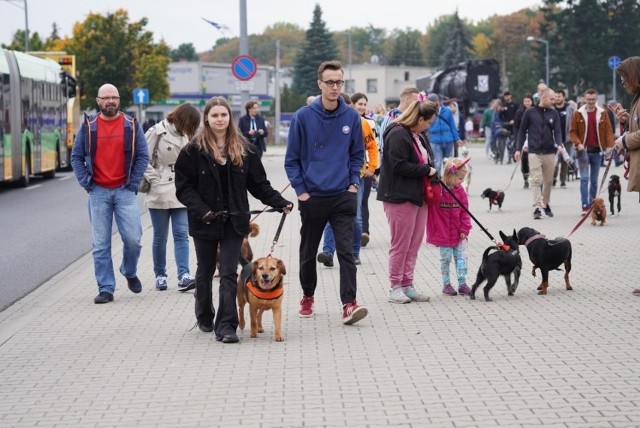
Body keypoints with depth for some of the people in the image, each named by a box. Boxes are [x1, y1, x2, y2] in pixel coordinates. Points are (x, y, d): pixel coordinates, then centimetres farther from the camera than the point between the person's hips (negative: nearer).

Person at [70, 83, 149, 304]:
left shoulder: (132, 125, 5)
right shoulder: (88, 126, 6)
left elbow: (142, 156, 3)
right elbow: (76, 156, 8)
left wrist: (133, 183, -5)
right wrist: (85, 182, -3)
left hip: (124, 191, 0)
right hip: (98, 192, 1)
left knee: (133, 239, -5)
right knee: (101, 244, 1)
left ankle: (129, 272, 24)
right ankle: (106, 289, 7)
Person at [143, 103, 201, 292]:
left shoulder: (185, 137, 11)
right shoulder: (157, 133, -7)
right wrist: (155, 180, -12)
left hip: (180, 193, 4)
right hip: (159, 193, -4)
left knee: (182, 234, -5)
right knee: (160, 237, 4)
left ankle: (184, 276, -12)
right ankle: (160, 276, 15)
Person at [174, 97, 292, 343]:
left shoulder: (244, 149, 4)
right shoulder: (194, 150, -5)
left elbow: (259, 184, 6)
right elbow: (184, 187, -7)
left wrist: (280, 202, -5)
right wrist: (201, 210, -19)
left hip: (234, 221, 1)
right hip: (205, 222, -1)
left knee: (229, 273, -6)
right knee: (205, 271, 14)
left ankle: (226, 326, -7)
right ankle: (204, 317, 34)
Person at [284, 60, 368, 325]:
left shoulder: (351, 117, 0)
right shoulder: (303, 117, -6)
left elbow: (357, 154, 12)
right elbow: (292, 159, 0)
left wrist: (354, 183, 2)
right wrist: (300, 191, -5)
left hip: (343, 197, 0)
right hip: (312, 198, 0)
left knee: (346, 250, -10)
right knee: (308, 252, 13)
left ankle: (349, 303, -13)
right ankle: (307, 297, 31)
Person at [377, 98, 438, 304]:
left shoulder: (419, 136, 16)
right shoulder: (397, 135, -15)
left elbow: (427, 161, 26)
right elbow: (399, 165, -22)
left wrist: (432, 172, 6)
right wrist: (426, 170, -14)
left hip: (418, 196, 9)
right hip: (400, 197, -9)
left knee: (414, 243, 10)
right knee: (401, 244, -3)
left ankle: (407, 284, 17)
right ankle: (395, 287, 5)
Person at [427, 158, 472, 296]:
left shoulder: (460, 190, 0)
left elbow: (464, 211, 2)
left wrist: (464, 229, -2)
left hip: (458, 233, 4)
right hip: (443, 232, -4)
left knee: (461, 257, 5)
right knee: (446, 259, 6)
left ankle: (462, 283, 11)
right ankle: (446, 284, 19)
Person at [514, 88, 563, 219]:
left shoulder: (554, 113, 7)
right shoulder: (530, 112, 1)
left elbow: (557, 130, 3)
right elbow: (522, 131, 6)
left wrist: (559, 144, -17)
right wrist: (518, 149, 2)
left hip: (549, 153, 3)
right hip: (534, 153, -3)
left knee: (548, 181, 10)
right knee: (536, 180, -10)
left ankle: (546, 204, 27)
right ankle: (537, 208, -13)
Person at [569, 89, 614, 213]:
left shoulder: (602, 114, 4)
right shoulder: (578, 114, 0)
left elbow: (609, 130, 2)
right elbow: (572, 131, 1)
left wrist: (609, 145, -13)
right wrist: (578, 143, -15)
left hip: (597, 151, 2)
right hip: (583, 151, -2)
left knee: (594, 180, 8)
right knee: (584, 178, -9)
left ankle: (592, 205, 17)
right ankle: (585, 206, -13)